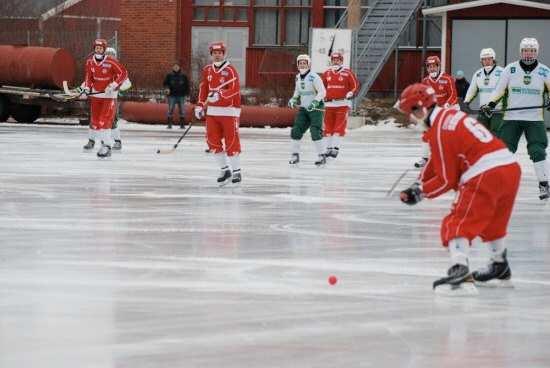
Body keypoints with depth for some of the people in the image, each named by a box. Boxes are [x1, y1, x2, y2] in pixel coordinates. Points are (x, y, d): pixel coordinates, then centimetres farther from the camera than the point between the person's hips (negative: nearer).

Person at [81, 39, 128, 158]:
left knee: (105, 120, -14)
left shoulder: (111, 62, -18)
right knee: (94, 119, 13)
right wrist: (87, 87, -4)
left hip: (109, 94, -6)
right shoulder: (90, 62, -1)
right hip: (96, 93, 6)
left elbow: (123, 73, -17)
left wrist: (114, 85, -25)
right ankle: (92, 140, 33)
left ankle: (107, 147, -14)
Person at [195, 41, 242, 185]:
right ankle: (224, 170, 14)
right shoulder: (207, 70, 10)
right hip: (212, 111, 6)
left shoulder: (230, 70, -9)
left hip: (229, 110, -6)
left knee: (231, 141, -5)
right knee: (213, 141, 3)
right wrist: (200, 106, 11)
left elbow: (234, 90, -19)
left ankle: (236, 171, 4)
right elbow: (203, 89, 17)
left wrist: (219, 95, -30)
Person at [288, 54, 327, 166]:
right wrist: (293, 99, 7)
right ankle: (295, 155, 10)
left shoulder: (314, 77, -15)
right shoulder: (298, 77, 8)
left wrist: (315, 102, -31)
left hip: (316, 108, -7)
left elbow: (322, 92, -19)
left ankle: (322, 156, -8)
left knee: (315, 132, -16)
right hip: (303, 108, 7)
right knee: (296, 130, -1)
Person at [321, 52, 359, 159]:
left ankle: (336, 148, -8)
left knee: (339, 126, -9)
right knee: (328, 127, 6)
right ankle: (329, 148, 14)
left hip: (343, 103, -4)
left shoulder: (347, 73, -2)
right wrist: (323, 96, 9)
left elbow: (355, 85, 1)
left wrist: (350, 93, -14)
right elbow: (322, 86, 22)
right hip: (329, 103, 4)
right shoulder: (327, 73, 10)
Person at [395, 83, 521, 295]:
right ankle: (500, 269, 44)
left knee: (457, 224, -7)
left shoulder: (438, 133, -9)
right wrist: (419, 184, 23)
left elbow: (447, 180, -4)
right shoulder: (451, 115, 19)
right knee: (492, 222, 28)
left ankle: (460, 271, -25)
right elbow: (437, 161, 27)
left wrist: (420, 192, 8)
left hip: (485, 175, -9)